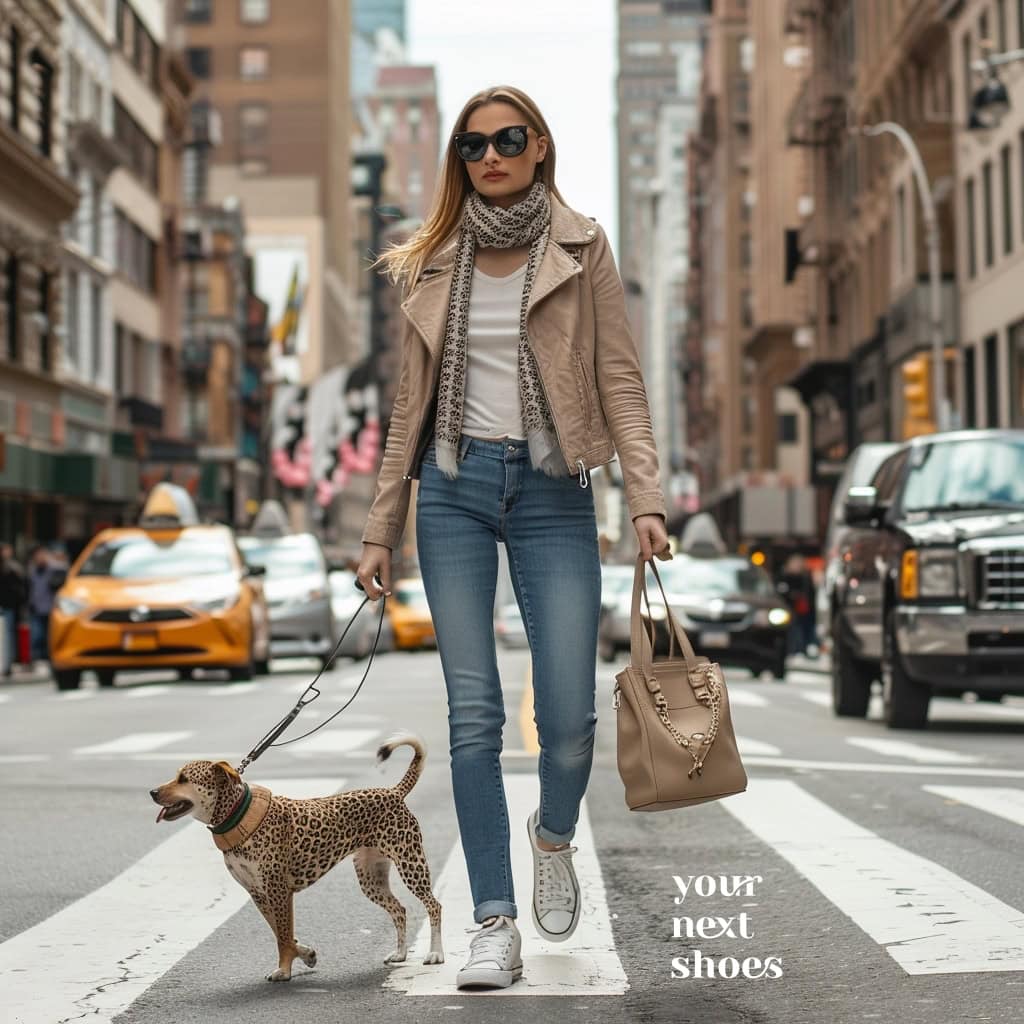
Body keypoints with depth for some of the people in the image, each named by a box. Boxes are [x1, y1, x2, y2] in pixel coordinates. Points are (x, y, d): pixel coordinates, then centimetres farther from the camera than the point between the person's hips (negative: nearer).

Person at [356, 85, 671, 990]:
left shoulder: (581, 250, 5)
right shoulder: (432, 267, 11)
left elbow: (621, 380, 0)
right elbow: (412, 403, 14)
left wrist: (646, 496, -13)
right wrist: (382, 529, 11)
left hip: (551, 489, -2)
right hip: (454, 486, 2)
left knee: (568, 718, -8)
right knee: (474, 715, -3)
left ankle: (554, 837, 26)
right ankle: (496, 925, 4)